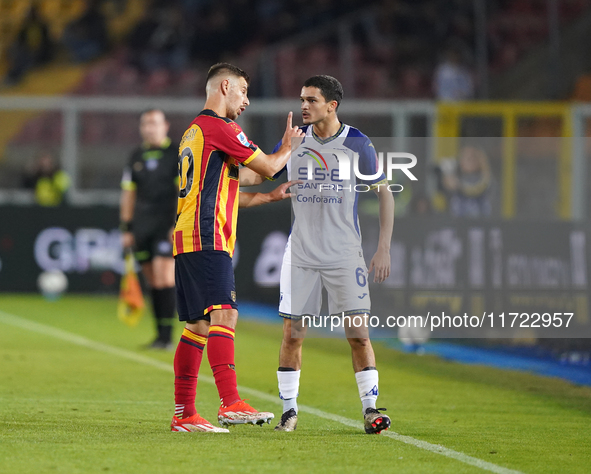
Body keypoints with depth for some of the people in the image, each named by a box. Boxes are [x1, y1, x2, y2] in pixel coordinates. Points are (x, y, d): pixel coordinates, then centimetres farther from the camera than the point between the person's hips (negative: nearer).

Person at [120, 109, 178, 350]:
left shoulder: (177, 154, -1)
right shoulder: (136, 157, 14)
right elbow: (128, 193, 17)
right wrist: (126, 228, 13)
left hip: (167, 225, -5)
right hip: (142, 227, 5)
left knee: (164, 280, -14)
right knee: (153, 282, 5)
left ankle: (167, 336, -12)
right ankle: (160, 335, 10)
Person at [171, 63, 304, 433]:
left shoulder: (195, 131, 25)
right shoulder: (219, 127, -7)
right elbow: (268, 166, -4)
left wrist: (271, 196, 27)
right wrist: (289, 146, 16)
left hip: (188, 238, 10)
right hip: (208, 239, -10)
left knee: (198, 325, 9)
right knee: (223, 315, -20)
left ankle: (184, 413, 9)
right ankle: (231, 404, -32)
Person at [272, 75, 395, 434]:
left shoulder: (358, 144, -4)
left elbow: (384, 193, 2)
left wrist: (384, 249, -4)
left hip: (345, 254, -2)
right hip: (301, 253, 2)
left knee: (358, 333, -6)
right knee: (292, 333, 0)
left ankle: (370, 408, 2)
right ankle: (289, 410, 10)